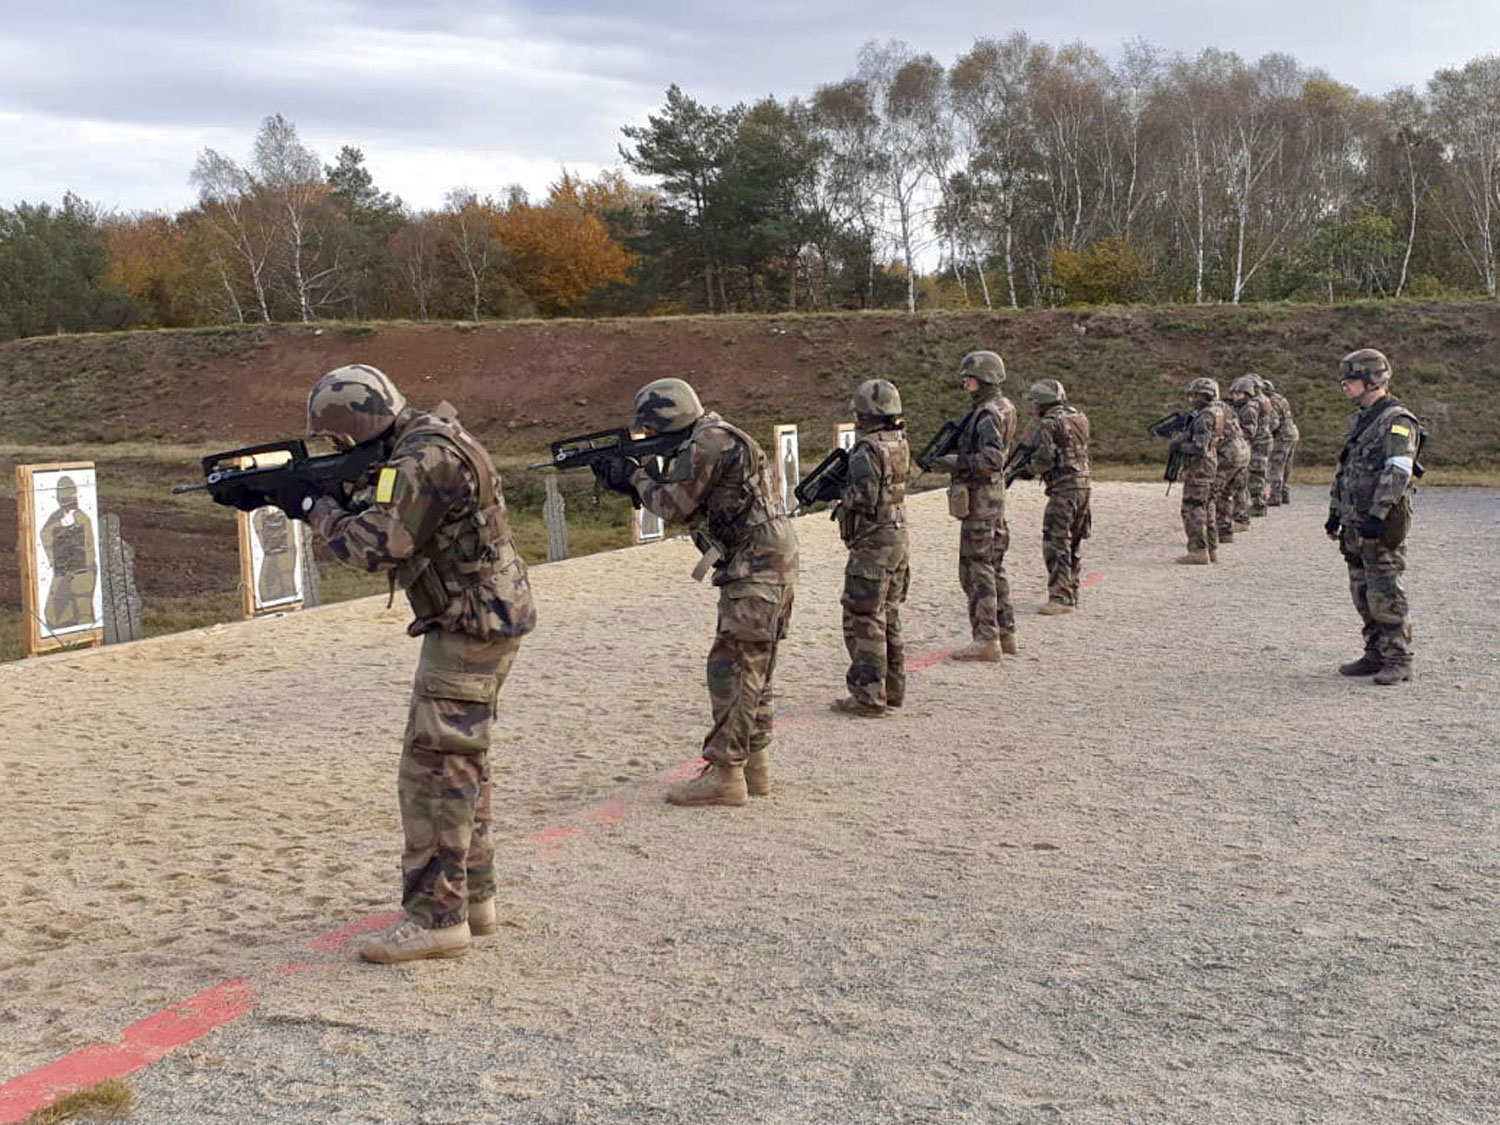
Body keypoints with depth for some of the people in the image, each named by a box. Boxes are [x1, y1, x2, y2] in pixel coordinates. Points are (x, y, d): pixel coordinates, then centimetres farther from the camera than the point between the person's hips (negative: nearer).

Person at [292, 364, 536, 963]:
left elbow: (374, 546, -23)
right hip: (484, 621, 11)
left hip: (469, 628, -11)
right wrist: (330, 501, 4)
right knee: (462, 763, 17)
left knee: (434, 770, -8)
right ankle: (473, 897, 26)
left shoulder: (426, 459, -21)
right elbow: (381, 522, 17)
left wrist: (316, 505, -9)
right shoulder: (427, 443, 13)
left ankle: (437, 917, -4)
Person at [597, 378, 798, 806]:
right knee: (752, 670, 14)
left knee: (731, 668, -9)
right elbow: (684, 505, 21)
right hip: (771, 566, 11)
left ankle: (724, 774, -8)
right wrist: (626, 480, 13)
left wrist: (636, 476, 4)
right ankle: (754, 766, 20)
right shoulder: (713, 440, 19)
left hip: (756, 568, -11)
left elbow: (673, 506, -13)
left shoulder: (708, 443, -13)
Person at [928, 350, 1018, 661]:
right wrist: (954, 457, 13)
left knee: (977, 570, -7)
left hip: (980, 500, -10)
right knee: (994, 568, 15)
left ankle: (986, 640, -6)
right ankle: (1005, 633, 20)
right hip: (993, 496, 10)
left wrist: (956, 462, -21)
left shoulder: (989, 414, -17)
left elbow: (992, 458, -27)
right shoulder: (1000, 408, 14)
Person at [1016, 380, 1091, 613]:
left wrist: (1025, 470, 1)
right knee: (1072, 544, 16)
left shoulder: (1049, 423, -12)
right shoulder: (1079, 417, 14)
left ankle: (1060, 597, -11)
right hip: (1083, 485, 9)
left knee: (1056, 544, -8)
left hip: (1063, 489, -9)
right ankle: (1071, 593, 22)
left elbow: (1043, 460, -17)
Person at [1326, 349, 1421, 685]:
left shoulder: (1397, 421, -12)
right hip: (1356, 524, 9)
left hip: (1382, 524, -9)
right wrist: (1335, 513, 21)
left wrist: (1377, 516, -25)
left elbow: (1397, 473, -21)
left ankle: (1398, 660, 0)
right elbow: (1344, 471, 24)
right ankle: (1376, 655, 20)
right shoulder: (1360, 421, 18)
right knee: (1362, 594, 12)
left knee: (1385, 594, -7)